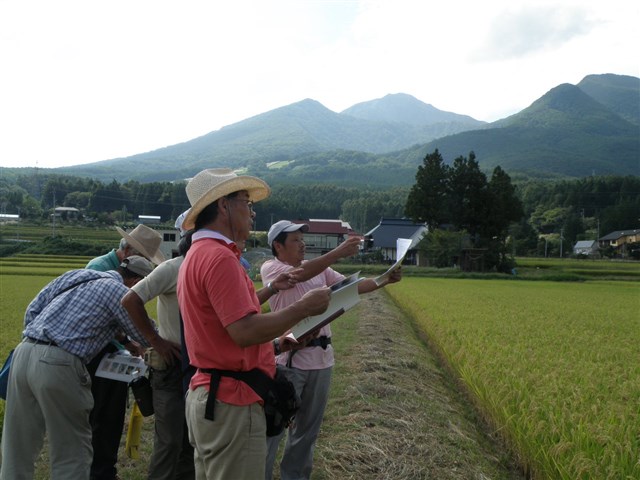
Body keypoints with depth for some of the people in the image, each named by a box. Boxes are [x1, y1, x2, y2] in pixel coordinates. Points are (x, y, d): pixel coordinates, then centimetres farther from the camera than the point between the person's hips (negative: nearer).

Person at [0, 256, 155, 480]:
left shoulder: (74, 276, 19)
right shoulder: (119, 292, -1)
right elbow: (147, 337, 7)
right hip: (57, 365, -7)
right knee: (72, 452, 7)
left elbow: (32, 309, 19)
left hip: (24, 352, 8)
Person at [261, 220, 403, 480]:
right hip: (290, 358, -6)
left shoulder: (319, 269, 12)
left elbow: (351, 286, 9)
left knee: (308, 427, 18)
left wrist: (384, 280, -5)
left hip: (321, 358, 6)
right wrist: (338, 252, -32)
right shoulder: (270, 268, -8)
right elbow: (300, 274, -26)